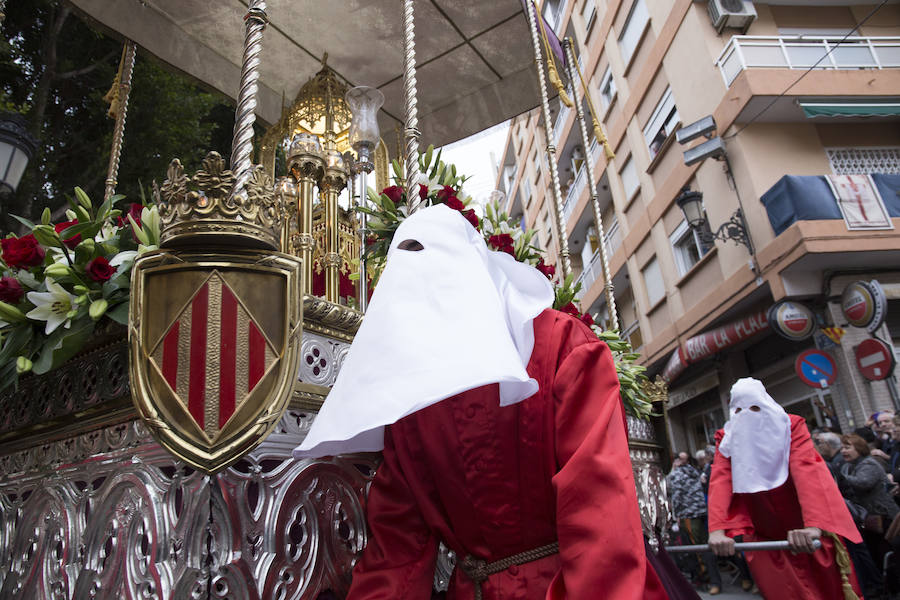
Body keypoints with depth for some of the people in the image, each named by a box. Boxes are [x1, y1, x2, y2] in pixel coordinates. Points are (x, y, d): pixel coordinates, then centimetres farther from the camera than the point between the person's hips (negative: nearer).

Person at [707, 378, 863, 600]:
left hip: (801, 529, -1)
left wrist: (813, 525, -45)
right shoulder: (728, 439, -9)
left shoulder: (791, 426, -14)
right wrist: (717, 529, -37)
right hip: (763, 532, 1)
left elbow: (807, 471, -29)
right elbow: (720, 481, -22)